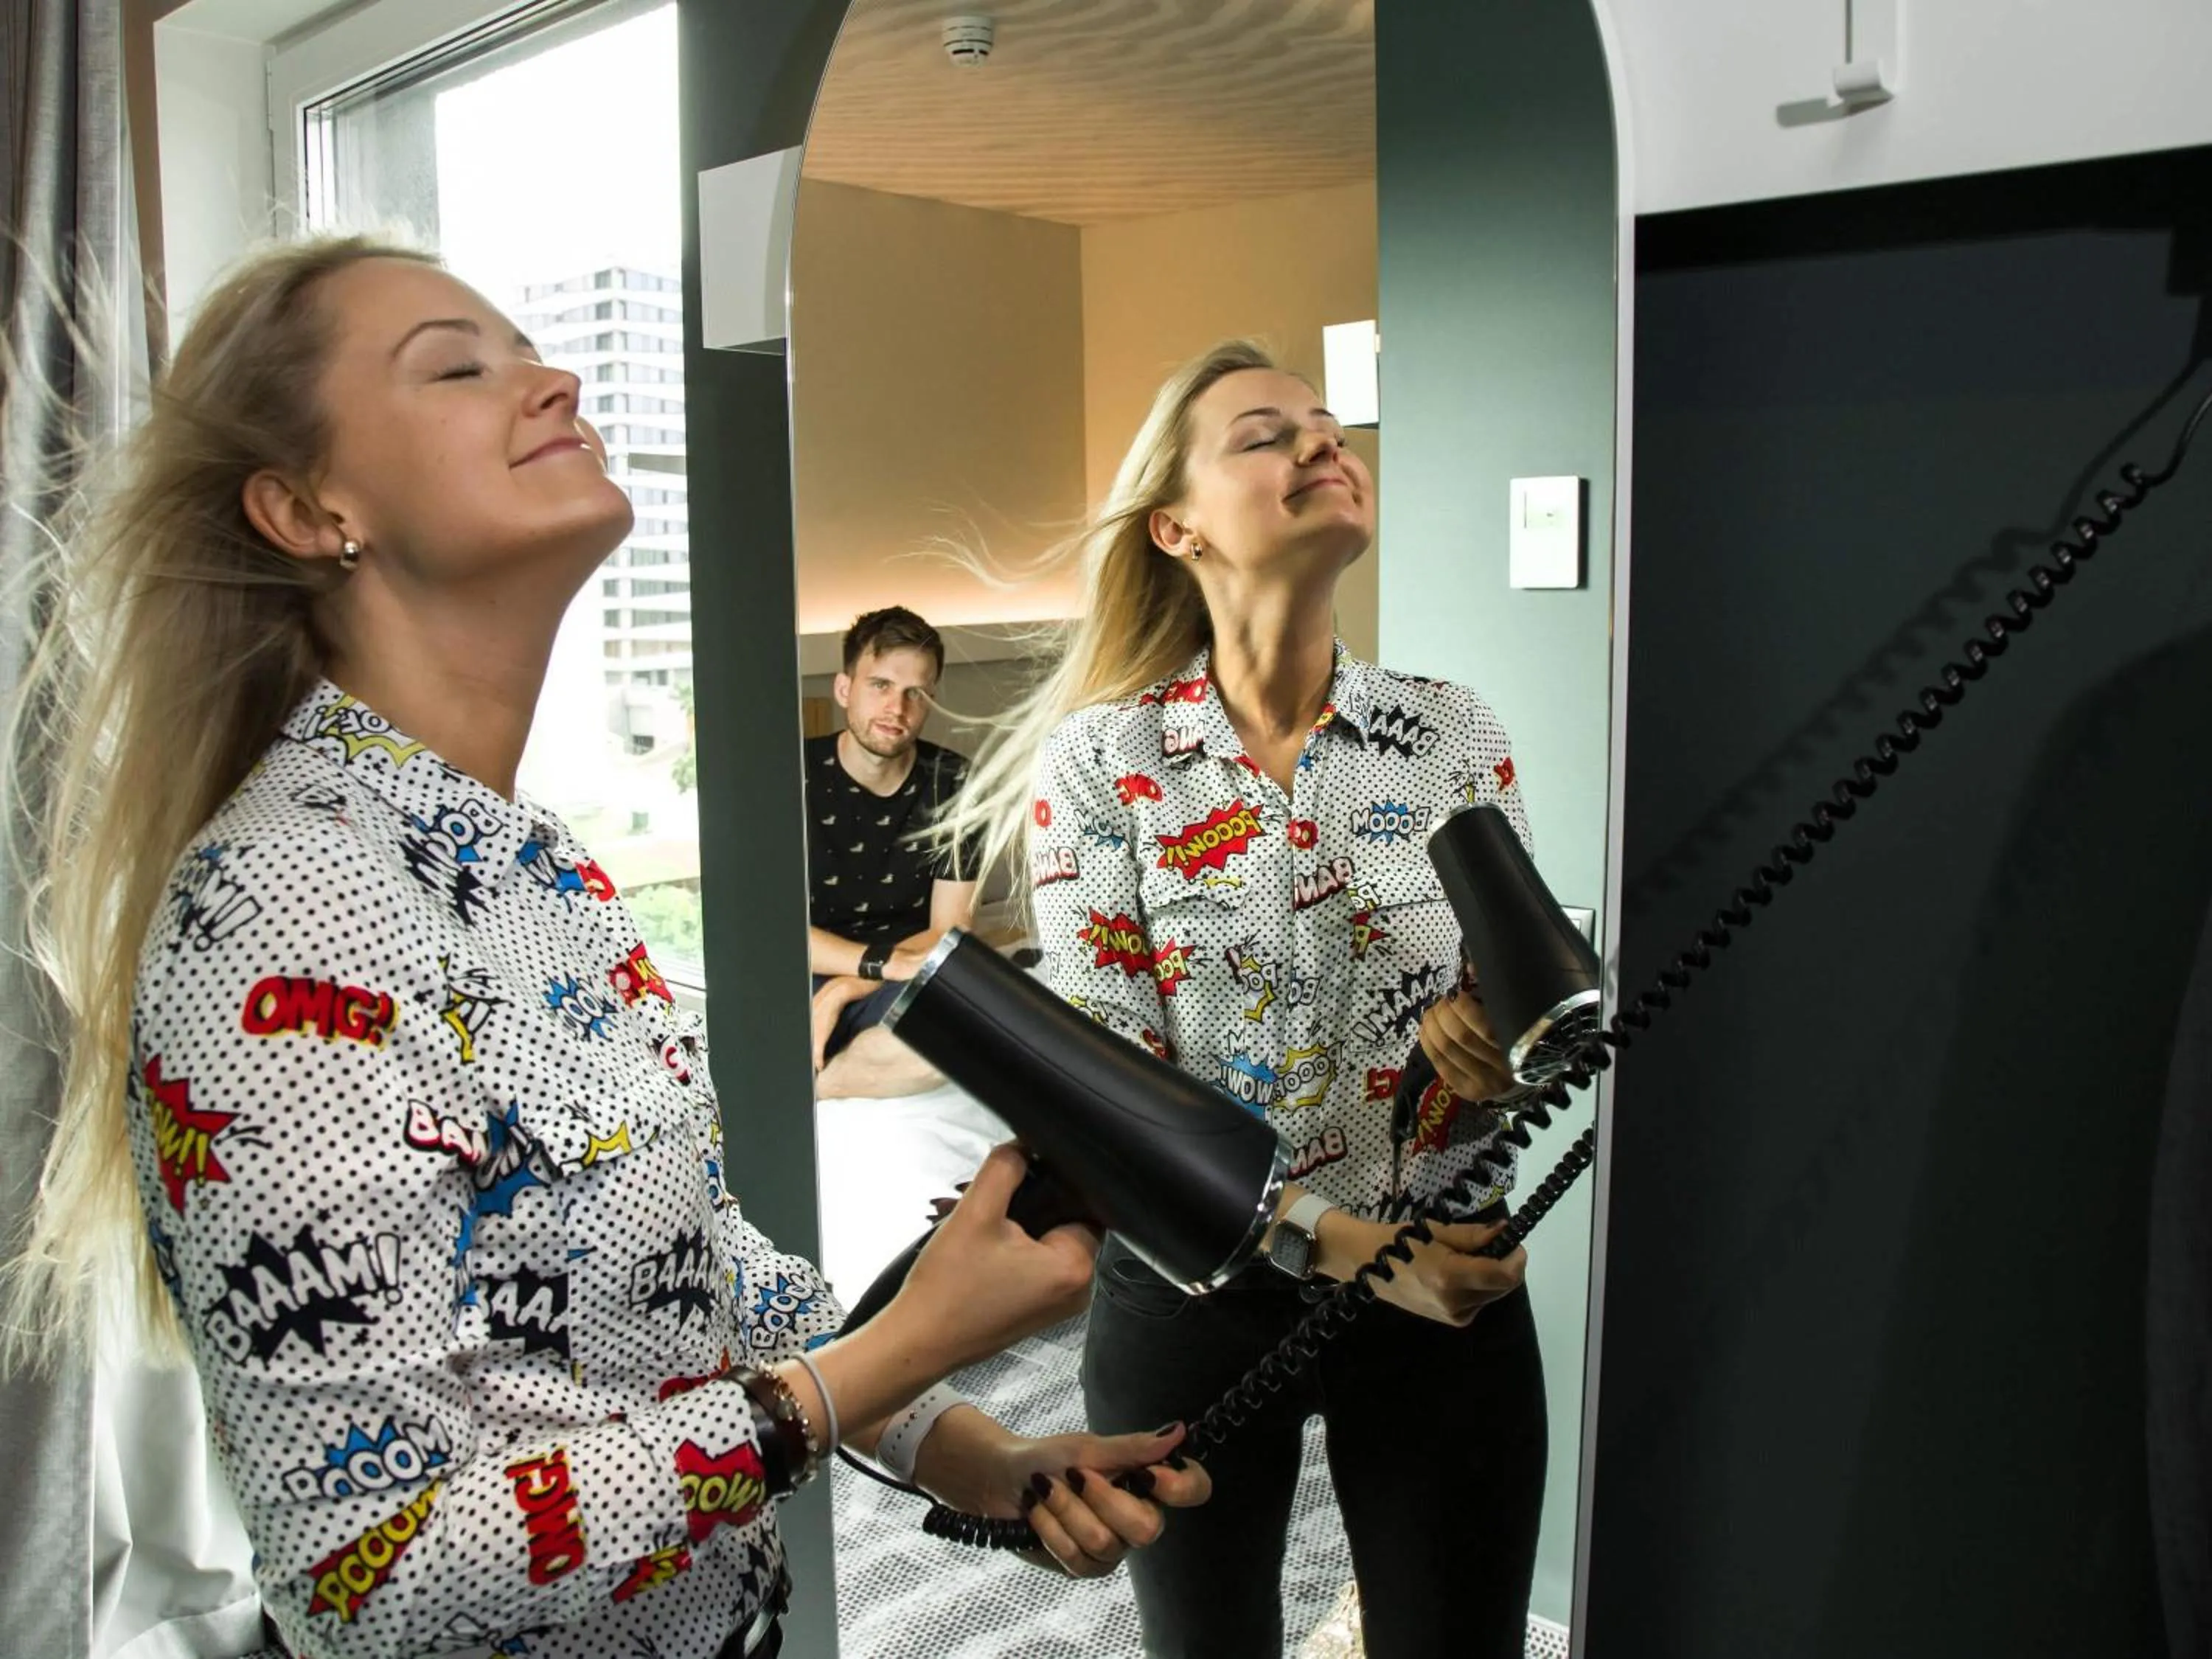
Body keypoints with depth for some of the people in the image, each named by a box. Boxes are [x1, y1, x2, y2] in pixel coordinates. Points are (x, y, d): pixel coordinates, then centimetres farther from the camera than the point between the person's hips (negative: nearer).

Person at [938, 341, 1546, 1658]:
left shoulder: (1458, 736, -3)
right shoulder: (1101, 761, -11)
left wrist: (1491, 1052, -20)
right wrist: (1335, 1241, -21)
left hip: (1449, 1287, 2)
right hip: (1195, 1296, -1)